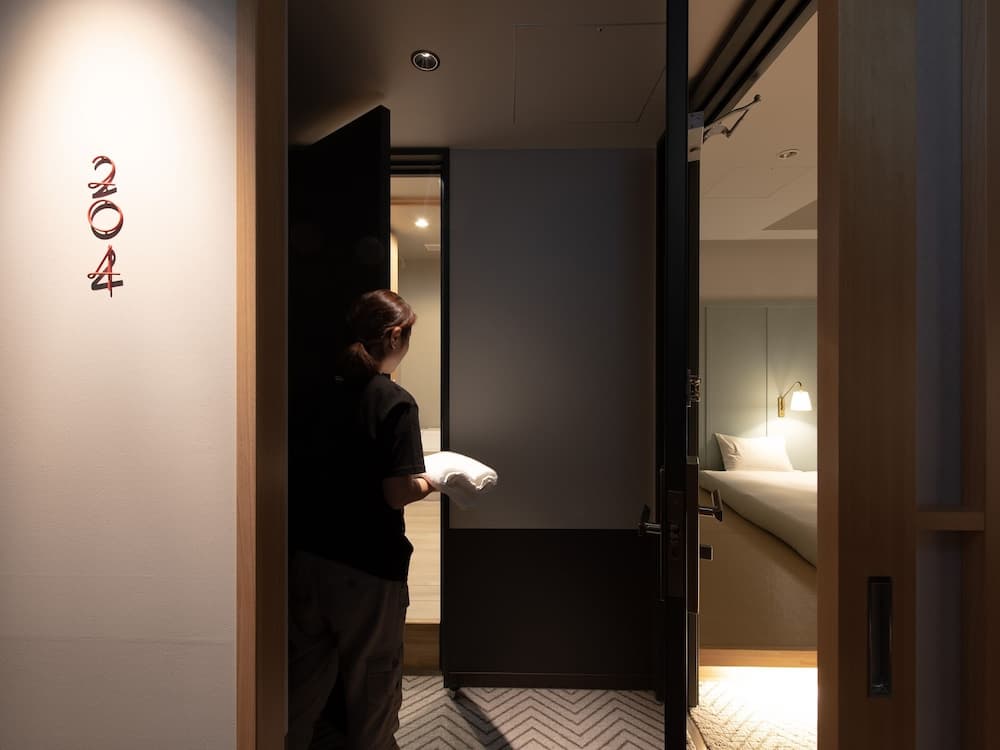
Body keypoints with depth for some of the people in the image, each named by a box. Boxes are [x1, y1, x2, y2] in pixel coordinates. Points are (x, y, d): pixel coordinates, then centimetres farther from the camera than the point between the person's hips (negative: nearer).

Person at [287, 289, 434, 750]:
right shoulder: (395, 402, -18)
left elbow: (334, 465, 8)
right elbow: (399, 493, -21)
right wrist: (434, 479, -2)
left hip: (307, 553, 6)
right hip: (367, 565, -5)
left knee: (306, 668, 23)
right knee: (372, 677, 16)